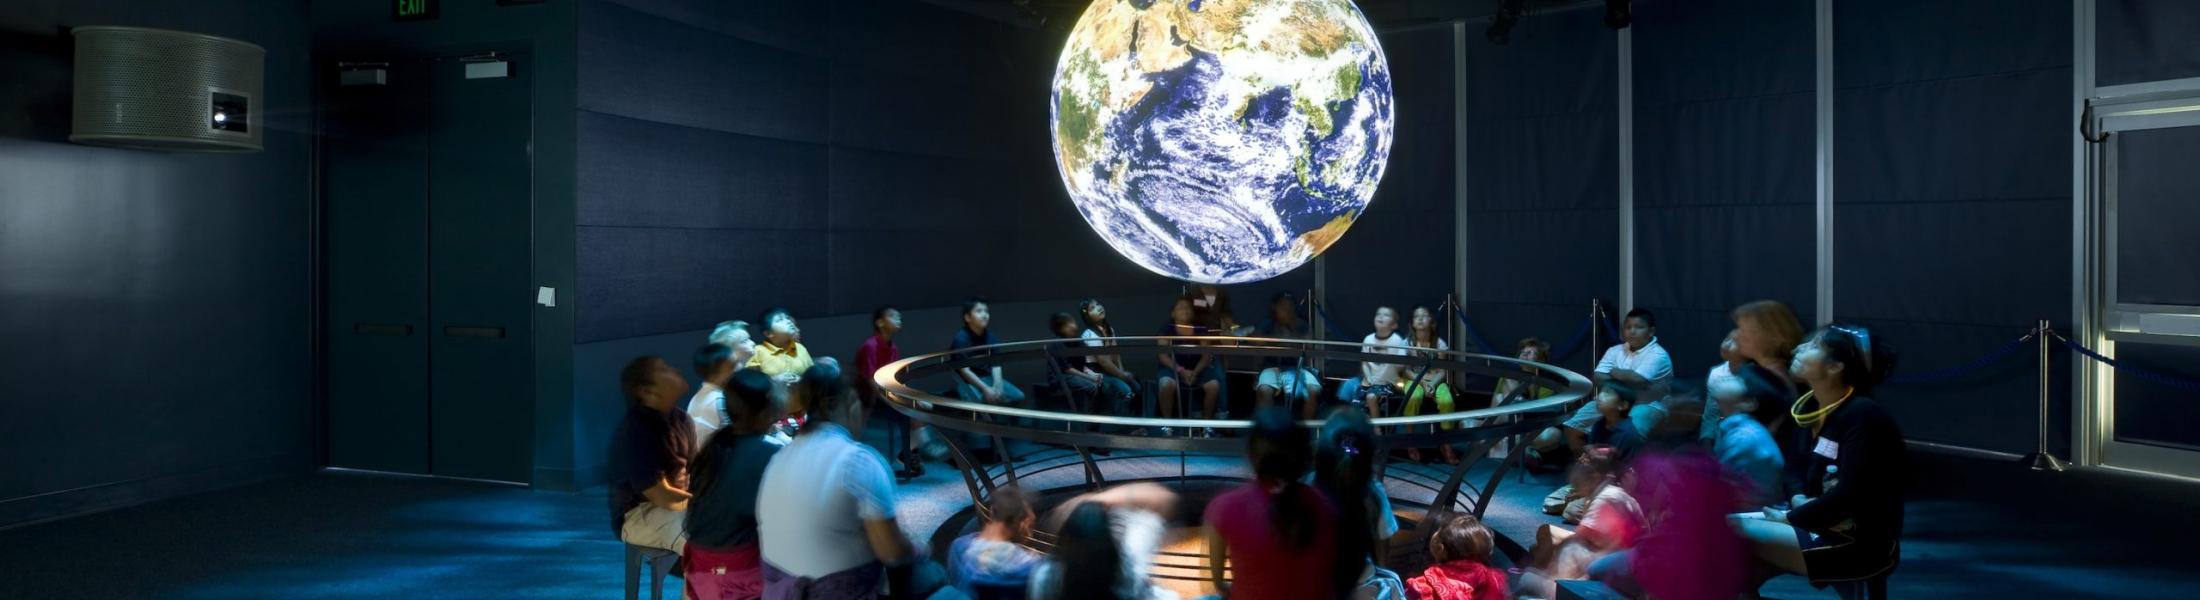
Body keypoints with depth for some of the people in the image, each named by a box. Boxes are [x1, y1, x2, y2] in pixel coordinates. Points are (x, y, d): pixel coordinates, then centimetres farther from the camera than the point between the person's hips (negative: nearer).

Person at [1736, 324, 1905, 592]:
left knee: (1736, 533, -20)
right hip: (1828, 528, 8)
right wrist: (1797, 499, -9)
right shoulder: (1810, 408, 7)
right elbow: (1797, 466, 13)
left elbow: (1850, 496, -23)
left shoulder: (1863, 416, -18)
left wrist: (1790, 518, -13)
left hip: (1864, 544, -8)